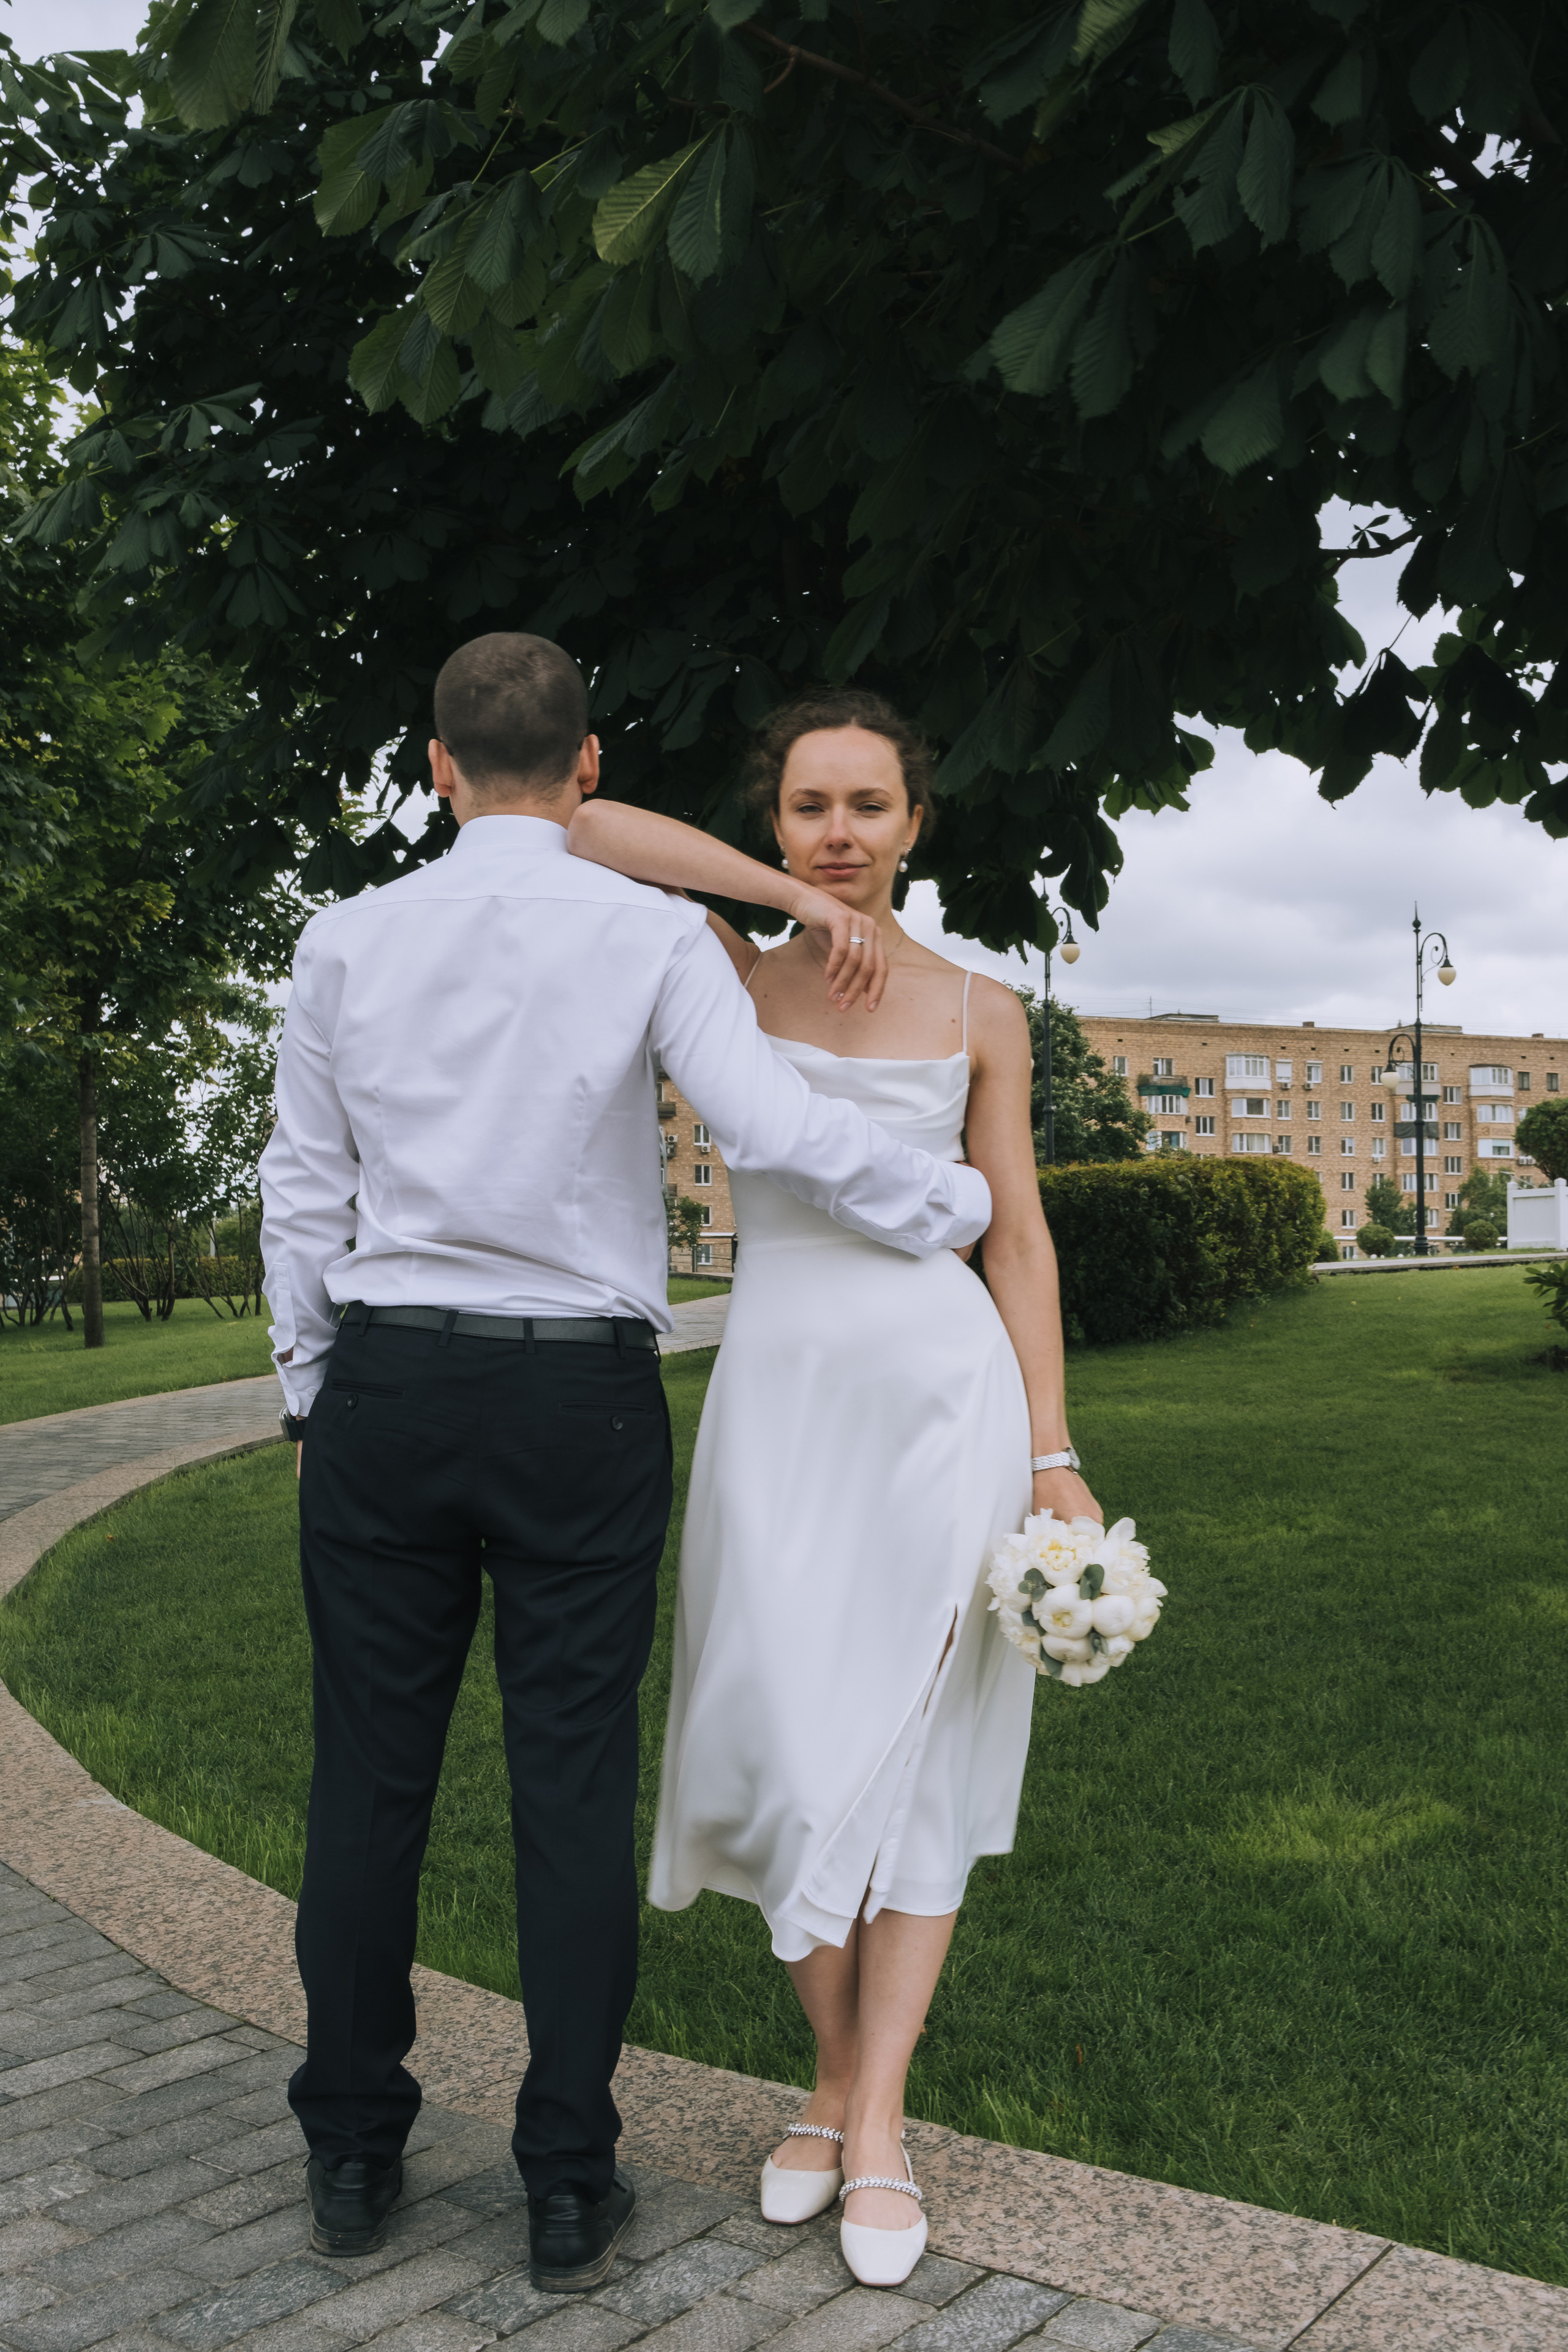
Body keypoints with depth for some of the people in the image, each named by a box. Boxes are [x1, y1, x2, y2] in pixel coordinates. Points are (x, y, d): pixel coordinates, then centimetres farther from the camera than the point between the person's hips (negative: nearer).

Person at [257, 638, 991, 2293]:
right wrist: (966, 1205, 1)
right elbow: (778, 1132, -14)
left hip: (384, 1382, 2)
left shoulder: (346, 943, 3)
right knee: (574, 1784, 5)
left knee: (369, 1770, 11)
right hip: (579, 1398, -2)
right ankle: (569, 2191, 16)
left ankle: (351, 2158, 25)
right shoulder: (651, 935, -5)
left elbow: (302, 1194, 7)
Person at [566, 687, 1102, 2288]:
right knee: (793, 1744, 2)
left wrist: (1054, 1460, -1)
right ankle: (834, 2075, 24)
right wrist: (787, 901, -8)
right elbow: (583, 831, -7)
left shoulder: (979, 1013, 5)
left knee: (912, 1753, 3)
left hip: (942, 1391, 0)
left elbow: (1016, 1237, 5)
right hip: (775, 1394, 1)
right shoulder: (733, 981, 4)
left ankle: (879, 2123, 13)